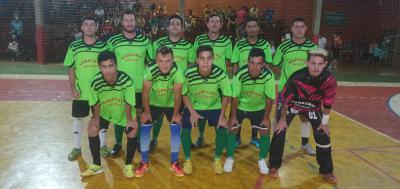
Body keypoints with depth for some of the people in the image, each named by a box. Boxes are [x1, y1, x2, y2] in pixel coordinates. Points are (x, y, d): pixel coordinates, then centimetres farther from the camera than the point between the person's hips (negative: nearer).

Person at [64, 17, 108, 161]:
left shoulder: (103, 46, -3)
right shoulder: (74, 46, -1)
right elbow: (71, 69, 3)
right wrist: (72, 88, -4)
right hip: (80, 91, 1)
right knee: (77, 118, 10)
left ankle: (102, 146, 28)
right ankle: (76, 148, 28)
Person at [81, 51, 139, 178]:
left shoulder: (126, 80, -35)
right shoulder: (95, 82, -29)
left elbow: (128, 103, -22)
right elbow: (96, 102, -9)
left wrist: (130, 119, -15)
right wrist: (96, 117, -6)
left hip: (124, 113, -2)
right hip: (105, 112, 2)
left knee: (132, 134, -15)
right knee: (92, 130, -11)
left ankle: (128, 165, 9)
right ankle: (96, 165, 8)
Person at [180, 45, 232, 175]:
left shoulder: (220, 74, -26)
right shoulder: (189, 74, -26)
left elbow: (226, 95, -10)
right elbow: (184, 94, -8)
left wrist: (222, 116, -12)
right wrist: (192, 112, -16)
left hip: (215, 107, 0)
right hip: (193, 106, 0)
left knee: (223, 129, -16)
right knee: (185, 129, -18)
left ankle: (217, 159, 12)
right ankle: (187, 160, 9)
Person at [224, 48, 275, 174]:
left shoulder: (268, 75, -31)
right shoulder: (240, 74, -32)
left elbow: (269, 98, -16)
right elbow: (234, 97, -18)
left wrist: (266, 118, -11)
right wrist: (233, 116, -12)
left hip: (259, 107, 1)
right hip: (240, 106, 0)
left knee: (265, 132, -3)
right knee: (232, 129, -3)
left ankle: (262, 160, 21)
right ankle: (229, 158, 19)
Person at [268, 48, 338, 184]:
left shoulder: (330, 80, -27)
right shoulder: (296, 77, -35)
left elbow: (327, 103, -11)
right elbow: (285, 99, -21)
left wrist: (325, 123, -3)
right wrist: (282, 119, -12)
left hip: (313, 108, 3)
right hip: (292, 105, -2)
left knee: (323, 135, -1)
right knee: (280, 131, -11)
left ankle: (326, 171, 19)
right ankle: (274, 166, 8)